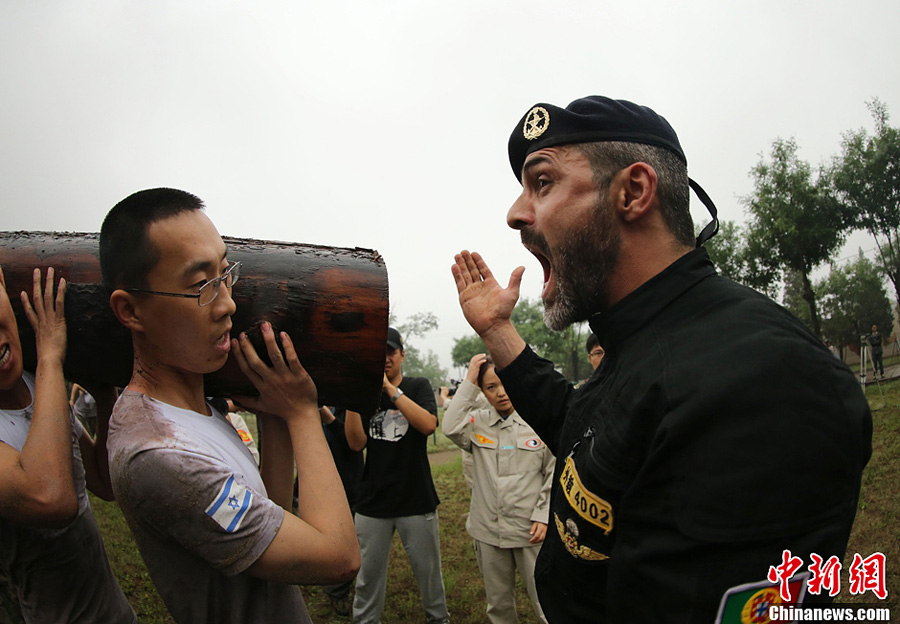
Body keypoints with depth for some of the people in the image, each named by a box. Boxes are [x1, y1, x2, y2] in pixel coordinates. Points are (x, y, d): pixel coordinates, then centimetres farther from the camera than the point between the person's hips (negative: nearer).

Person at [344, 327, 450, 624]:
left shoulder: (418, 386, 1)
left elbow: (428, 425, -19)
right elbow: (356, 443, -7)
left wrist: (391, 389, -23)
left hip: (416, 499, -1)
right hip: (373, 501, 1)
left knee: (428, 569, 10)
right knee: (368, 572, 7)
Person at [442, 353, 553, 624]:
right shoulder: (478, 422, 0)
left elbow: (554, 472, -1)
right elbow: (450, 427, -21)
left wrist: (544, 515, -8)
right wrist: (468, 383, -16)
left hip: (530, 530, -2)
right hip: (488, 531, 3)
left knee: (544, 601, 7)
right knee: (498, 602, 19)